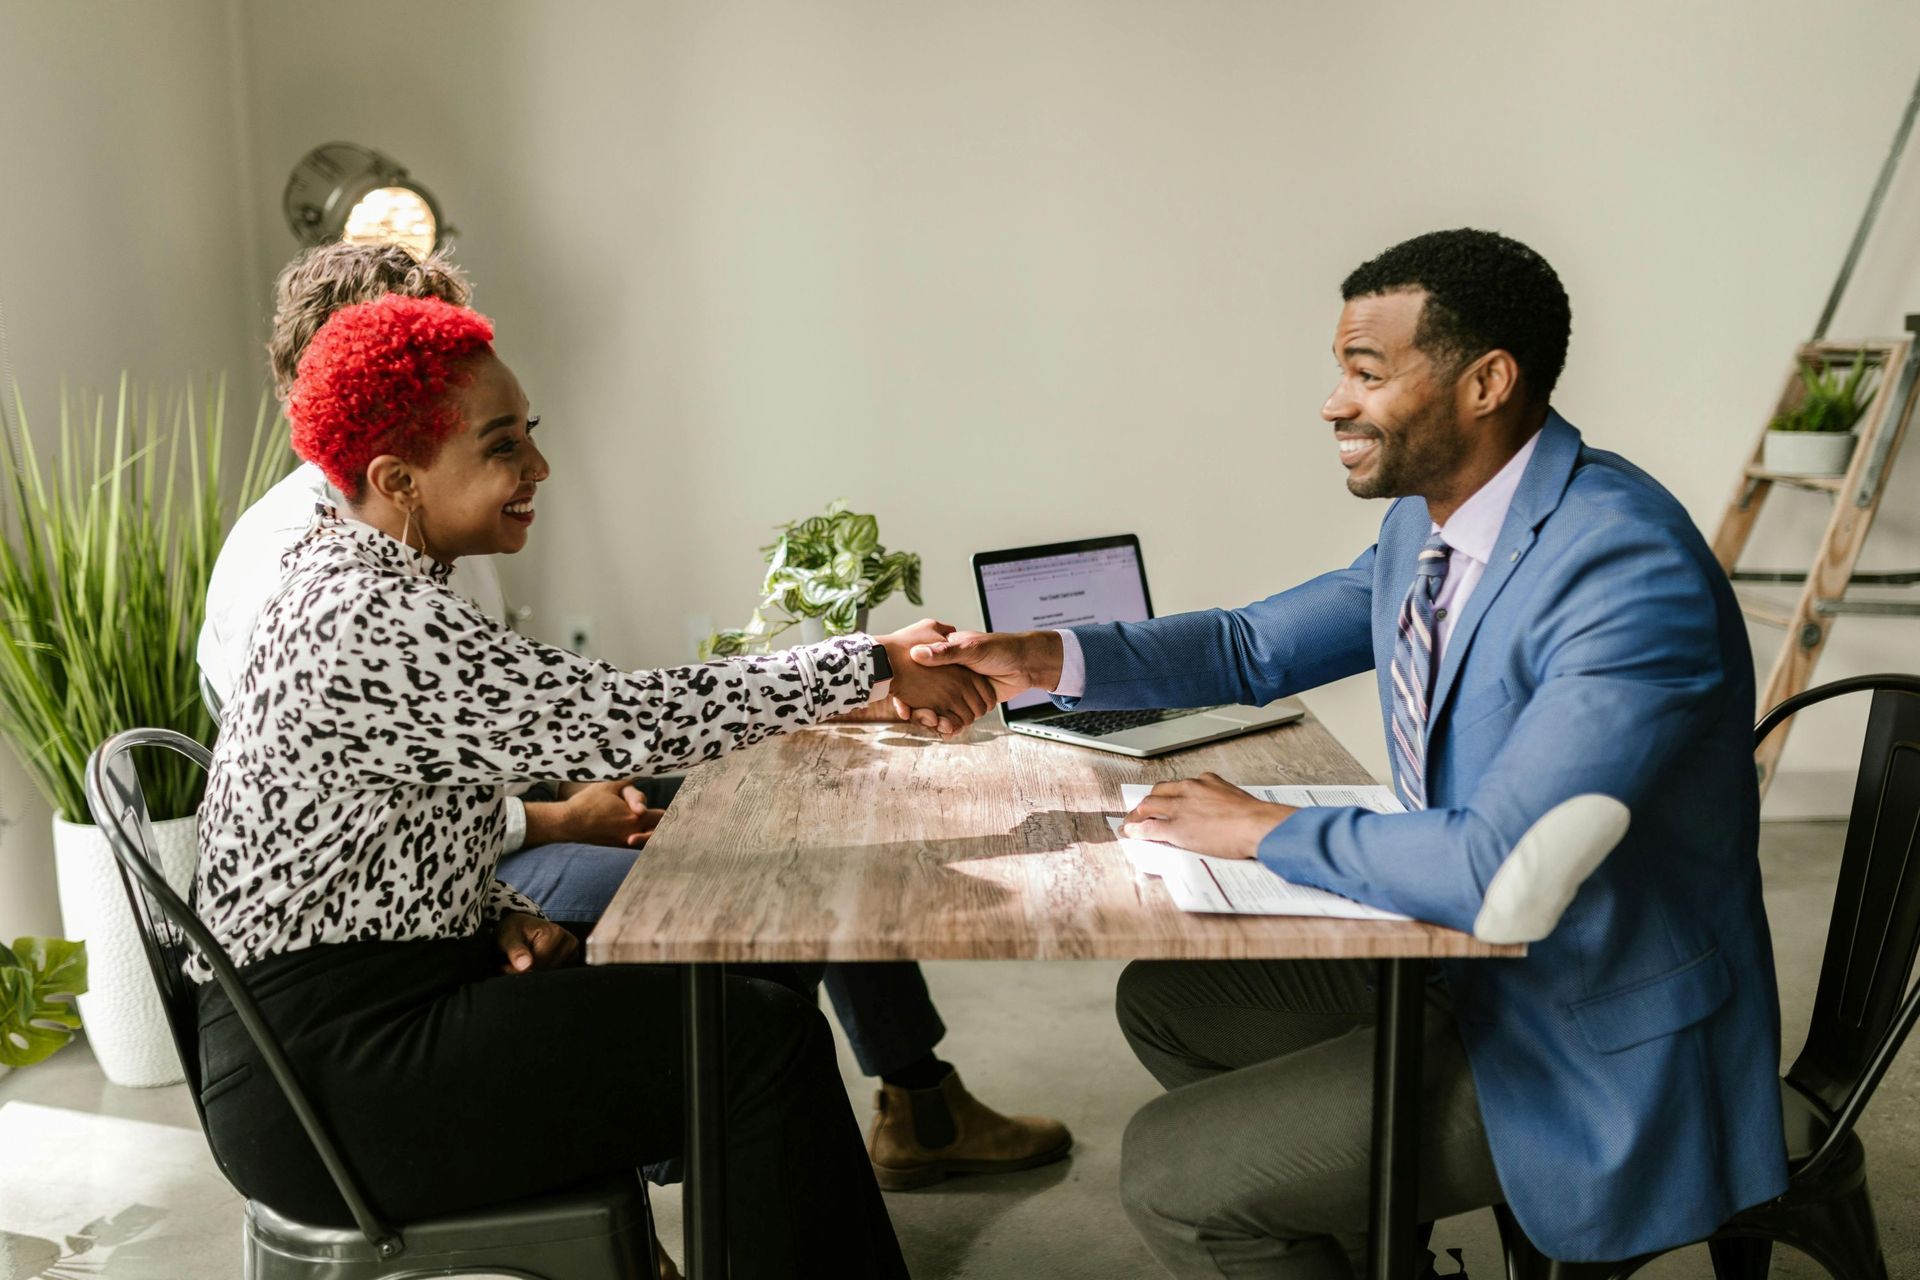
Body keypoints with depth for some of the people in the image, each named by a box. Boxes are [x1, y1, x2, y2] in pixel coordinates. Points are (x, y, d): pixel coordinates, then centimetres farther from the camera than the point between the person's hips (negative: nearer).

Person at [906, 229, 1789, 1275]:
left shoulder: (1628, 567, -29)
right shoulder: (1428, 522, 1)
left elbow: (1502, 876, -36)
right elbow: (1257, 647, 13)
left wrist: (1268, 830, -21)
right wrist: (1045, 661, 1)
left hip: (1600, 1049, -9)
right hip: (1466, 960, 9)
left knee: (1172, 1174, -11)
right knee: (1163, 1000, 17)